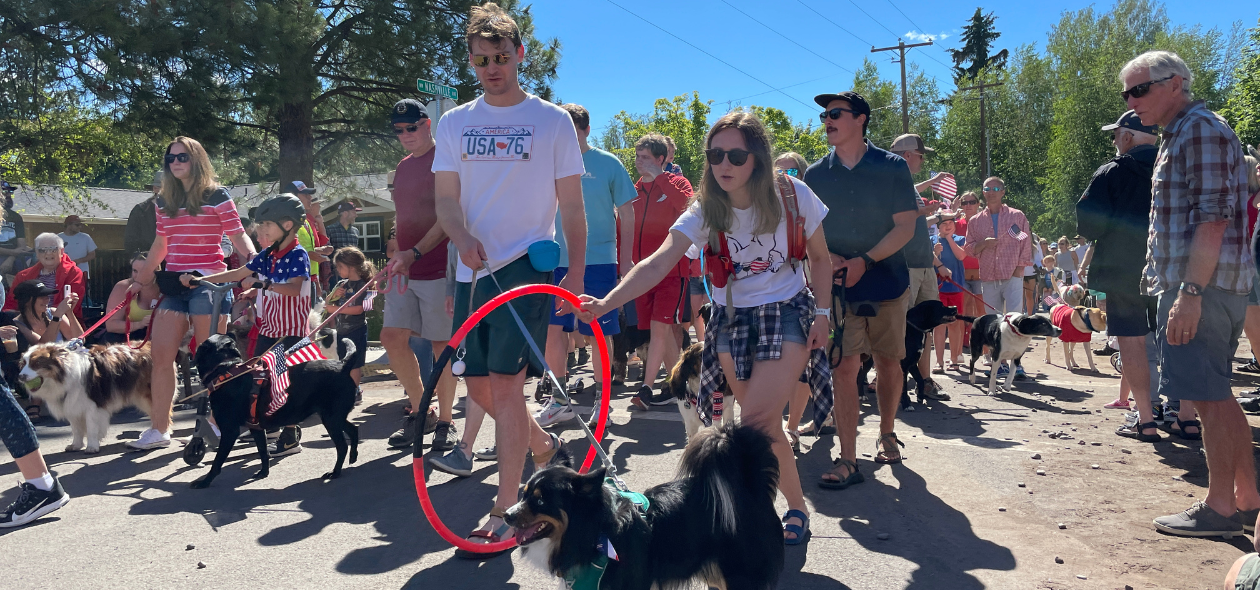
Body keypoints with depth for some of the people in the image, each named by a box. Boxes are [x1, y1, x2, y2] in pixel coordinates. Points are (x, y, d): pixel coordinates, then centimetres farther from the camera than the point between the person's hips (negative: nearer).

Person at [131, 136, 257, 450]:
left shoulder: (217, 196, -2)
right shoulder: (164, 201, 14)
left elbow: (238, 236, -5)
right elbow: (160, 245, 23)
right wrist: (140, 279, 25)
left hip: (209, 283, -6)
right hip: (174, 284, 6)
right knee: (160, 356, 1)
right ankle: (158, 429, 7)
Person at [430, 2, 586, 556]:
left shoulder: (553, 121, 2)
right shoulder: (454, 122, 11)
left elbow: (572, 205, 3)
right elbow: (445, 199, 6)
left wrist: (577, 272, -6)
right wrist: (462, 237, -15)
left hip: (527, 266, -4)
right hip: (473, 270, 5)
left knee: (504, 385, -10)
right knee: (479, 387, 9)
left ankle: (504, 515, -1)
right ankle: (544, 444, 37)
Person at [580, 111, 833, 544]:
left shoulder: (793, 195, -12)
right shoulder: (706, 211, -10)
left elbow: (820, 256, 4)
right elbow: (657, 264, -23)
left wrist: (822, 313, -3)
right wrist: (606, 302, -36)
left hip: (788, 314, -2)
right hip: (732, 319, 3)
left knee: (754, 426, -17)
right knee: (765, 427, 7)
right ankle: (797, 508, 27)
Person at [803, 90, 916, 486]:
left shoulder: (892, 167, -1)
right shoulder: (816, 174, 4)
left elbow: (905, 227, -6)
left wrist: (864, 261, -17)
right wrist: (829, 258, -14)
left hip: (887, 282, 0)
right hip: (838, 286, 0)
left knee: (888, 362, 11)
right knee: (844, 367, -8)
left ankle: (887, 435, 34)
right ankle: (848, 461, -5)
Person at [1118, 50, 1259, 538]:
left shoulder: (1201, 129, -11)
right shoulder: (1178, 137, 20)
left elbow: (1213, 219, -20)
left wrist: (1190, 291, -24)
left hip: (1203, 285, -10)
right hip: (1193, 284, 10)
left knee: (1209, 395, -4)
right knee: (1216, 395, 14)